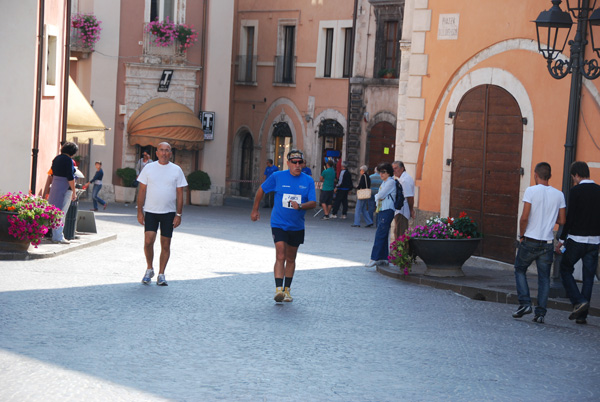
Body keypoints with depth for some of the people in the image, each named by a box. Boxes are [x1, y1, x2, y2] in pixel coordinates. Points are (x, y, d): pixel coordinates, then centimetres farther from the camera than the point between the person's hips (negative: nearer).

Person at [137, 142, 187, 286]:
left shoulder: (176, 170, 3)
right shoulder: (148, 168, 3)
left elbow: (180, 194, 4)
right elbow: (142, 191, 5)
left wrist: (178, 215, -2)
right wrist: (140, 212, -1)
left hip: (169, 212, 1)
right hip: (150, 211, -1)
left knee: (165, 244, 2)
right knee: (148, 241, -12)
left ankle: (161, 274, 12)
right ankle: (149, 269, 11)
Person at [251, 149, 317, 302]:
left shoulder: (308, 181, -1)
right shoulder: (277, 177, -5)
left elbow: (313, 203, -6)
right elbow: (261, 190, 10)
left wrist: (300, 206, -27)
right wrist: (255, 210, 15)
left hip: (297, 227, 3)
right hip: (279, 225, -3)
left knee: (291, 259, 14)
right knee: (280, 257, -16)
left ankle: (287, 290, 26)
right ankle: (278, 289, -20)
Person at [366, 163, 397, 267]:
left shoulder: (391, 182, -10)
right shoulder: (384, 182, 19)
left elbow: (380, 195, -14)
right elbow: (377, 196, 18)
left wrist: (378, 196, 5)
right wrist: (378, 196, -1)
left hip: (387, 211, -10)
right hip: (381, 211, 10)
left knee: (380, 235, -12)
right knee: (383, 235, 9)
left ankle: (375, 258, -14)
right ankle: (384, 258, 12)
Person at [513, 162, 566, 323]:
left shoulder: (531, 191, -9)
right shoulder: (559, 195, 2)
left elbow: (524, 217, -14)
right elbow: (562, 221, 4)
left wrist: (521, 235, 0)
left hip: (530, 241, -3)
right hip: (547, 243, 3)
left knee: (520, 270, 16)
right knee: (544, 277, 9)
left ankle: (524, 303, 2)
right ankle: (540, 313, 3)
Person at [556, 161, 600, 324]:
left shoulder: (576, 191, -10)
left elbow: (570, 217, -12)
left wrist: (561, 239, -5)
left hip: (576, 239, -5)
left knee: (565, 269, 12)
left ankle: (578, 301, -5)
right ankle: (582, 315, 9)